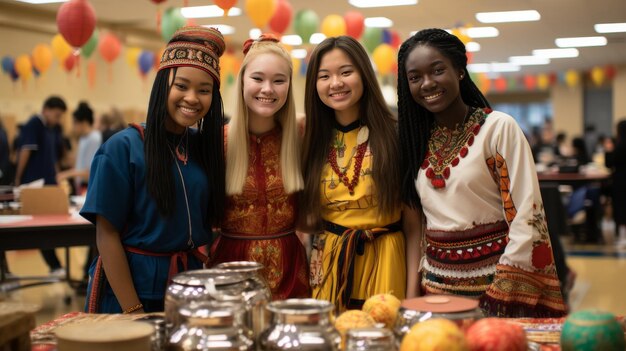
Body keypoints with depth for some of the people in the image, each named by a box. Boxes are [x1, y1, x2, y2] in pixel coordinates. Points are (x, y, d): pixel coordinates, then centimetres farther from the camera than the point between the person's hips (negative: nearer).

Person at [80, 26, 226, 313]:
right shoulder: (123, 147, -12)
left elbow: (208, 220, 10)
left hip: (189, 285, 5)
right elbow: (106, 234, -13)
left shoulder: (206, 146, 2)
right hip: (129, 284, -4)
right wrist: (133, 311, -15)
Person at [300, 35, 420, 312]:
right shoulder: (313, 141, 6)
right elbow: (307, 219, 13)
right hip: (329, 267, 3)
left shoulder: (394, 134, -4)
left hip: (384, 263, -3)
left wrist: (413, 289, -9)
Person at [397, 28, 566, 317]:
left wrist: (503, 292, -19)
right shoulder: (416, 139, 7)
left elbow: (527, 217, -13)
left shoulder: (498, 128, -9)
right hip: (437, 284, 5)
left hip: (491, 275, -4)